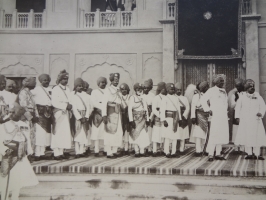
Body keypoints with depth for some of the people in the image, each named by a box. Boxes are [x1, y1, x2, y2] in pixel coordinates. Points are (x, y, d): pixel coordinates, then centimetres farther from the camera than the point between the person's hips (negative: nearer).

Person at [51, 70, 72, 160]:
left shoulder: (68, 89, 16)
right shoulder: (55, 89, -5)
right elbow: (54, 103, -13)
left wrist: (69, 106, -2)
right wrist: (65, 106, -16)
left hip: (66, 114, 7)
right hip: (58, 114, -7)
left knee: (65, 133, 5)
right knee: (57, 133, -5)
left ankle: (61, 152, 11)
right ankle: (56, 153, -1)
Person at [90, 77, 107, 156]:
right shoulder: (94, 92, 11)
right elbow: (93, 102, -2)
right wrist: (103, 106, -14)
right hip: (98, 113, -3)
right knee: (97, 132, -5)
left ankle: (106, 150, 2)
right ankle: (96, 151, -3)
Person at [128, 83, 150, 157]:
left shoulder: (143, 98, 14)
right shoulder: (132, 98, -2)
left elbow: (146, 109, 16)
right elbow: (129, 109, -8)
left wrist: (147, 119, 11)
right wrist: (131, 120, -14)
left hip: (143, 119, 5)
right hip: (136, 118, -5)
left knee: (143, 135, 1)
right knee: (136, 135, -3)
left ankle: (142, 151, 6)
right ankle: (137, 152, 4)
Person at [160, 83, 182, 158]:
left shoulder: (176, 98, 13)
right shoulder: (165, 98, -3)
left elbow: (178, 109, 17)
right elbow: (162, 110, -8)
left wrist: (180, 119, 13)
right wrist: (163, 120, -16)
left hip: (175, 119, 5)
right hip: (168, 118, -5)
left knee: (175, 135, 7)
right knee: (167, 136, -6)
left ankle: (173, 152, 14)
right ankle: (167, 152, 1)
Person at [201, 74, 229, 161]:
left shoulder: (224, 91, 17)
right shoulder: (211, 90, -4)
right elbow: (203, 100, -11)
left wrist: (225, 110, 17)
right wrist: (208, 109, -12)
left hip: (224, 117, 7)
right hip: (215, 116, -7)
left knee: (222, 135, 7)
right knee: (214, 135, -10)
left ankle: (218, 154, 14)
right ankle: (210, 154, -6)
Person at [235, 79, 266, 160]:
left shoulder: (258, 96, 8)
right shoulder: (242, 96, 6)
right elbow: (238, 107, 9)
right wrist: (237, 117, 1)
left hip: (256, 120, 1)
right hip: (245, 120, 0)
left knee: (257, 136, -3)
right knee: (246, 136, -2)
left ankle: (256, 154, 3)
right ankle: (249, 153, 7)